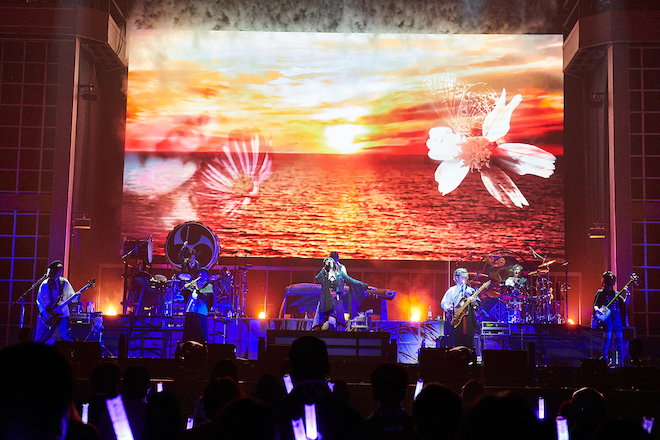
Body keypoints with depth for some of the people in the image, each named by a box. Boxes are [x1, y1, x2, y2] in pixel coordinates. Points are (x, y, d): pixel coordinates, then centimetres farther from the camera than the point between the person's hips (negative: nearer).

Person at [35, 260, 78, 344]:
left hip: (62, 314, 1)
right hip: (47, 315, -1)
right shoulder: (45, 284, 0)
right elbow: (39, 301, 1)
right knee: (41, 339, 2)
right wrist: (45, 314, -10)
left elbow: (71, 295, 6)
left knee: (68, 337, -8)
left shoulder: (64, 282, 5)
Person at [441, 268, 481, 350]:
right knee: (456, 343, -6)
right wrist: (449, 309, -13)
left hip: (469, 320, 2)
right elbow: (443, 303, 6)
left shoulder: (471, 290, 16)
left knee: (469, 343, -3)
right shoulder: (451, 290, 11)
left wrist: (474, 303, -10)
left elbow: (479, 304, 13)